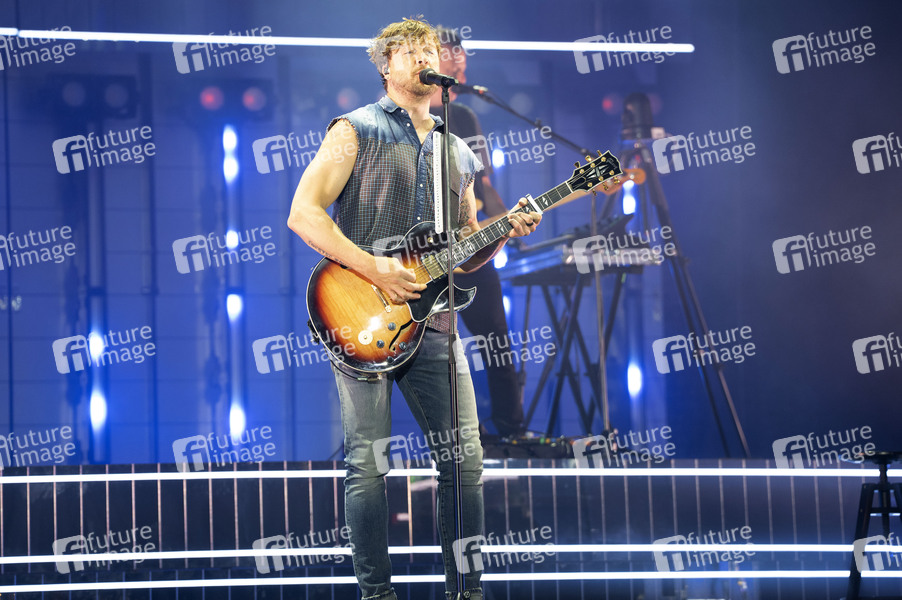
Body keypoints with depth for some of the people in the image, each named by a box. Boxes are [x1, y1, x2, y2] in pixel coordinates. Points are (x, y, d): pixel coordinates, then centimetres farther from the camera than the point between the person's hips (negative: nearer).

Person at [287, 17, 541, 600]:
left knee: (465, 458, 0)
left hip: (432, 320, 5)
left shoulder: (460, 155, 19)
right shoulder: (357, 130, 1)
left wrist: (504, 232, 1)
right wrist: (374, 269, -17)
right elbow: (304, 212, -9)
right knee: (369, 464, -6)